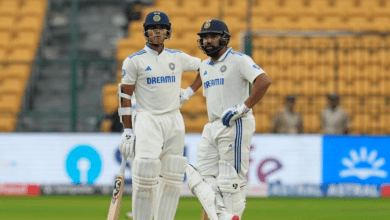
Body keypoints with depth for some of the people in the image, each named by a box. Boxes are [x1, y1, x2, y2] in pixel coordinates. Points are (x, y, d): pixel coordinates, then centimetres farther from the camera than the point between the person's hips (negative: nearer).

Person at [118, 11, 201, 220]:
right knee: (145, 174, -16)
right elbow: (125, 96, -2)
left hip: (174, 121, 4)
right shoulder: (134, 61, -1)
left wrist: (190, 91, 18)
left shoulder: (178, 58, 9)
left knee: (171, 177, 3)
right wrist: (127, 130, -6)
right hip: (147, 121, -4)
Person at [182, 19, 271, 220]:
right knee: (204, 178, -1)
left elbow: (264, 81, -19)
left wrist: (243, 107, -21)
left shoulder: (239, 60, -6)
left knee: (231, 178, -8)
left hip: (235, 126, -8)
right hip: (212, 126, 8)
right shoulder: (205, 66, 18)